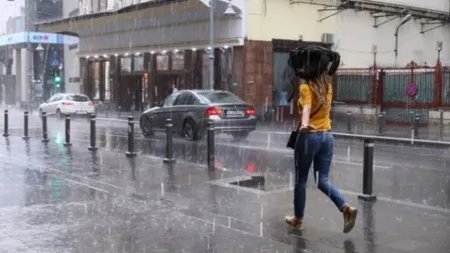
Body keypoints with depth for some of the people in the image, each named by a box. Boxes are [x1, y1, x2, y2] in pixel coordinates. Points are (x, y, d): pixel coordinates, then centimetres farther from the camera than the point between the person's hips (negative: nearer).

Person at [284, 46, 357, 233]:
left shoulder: (306, 87, -13)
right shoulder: (327, 86, 8)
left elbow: (307, 108, -34)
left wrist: (304, 124, -50)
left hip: (309, 137, -6)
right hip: (327, 136, 7)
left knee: (300, 180, 9)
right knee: (323, 181, 8)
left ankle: (298, 220, 21)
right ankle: (347, 208, -13)